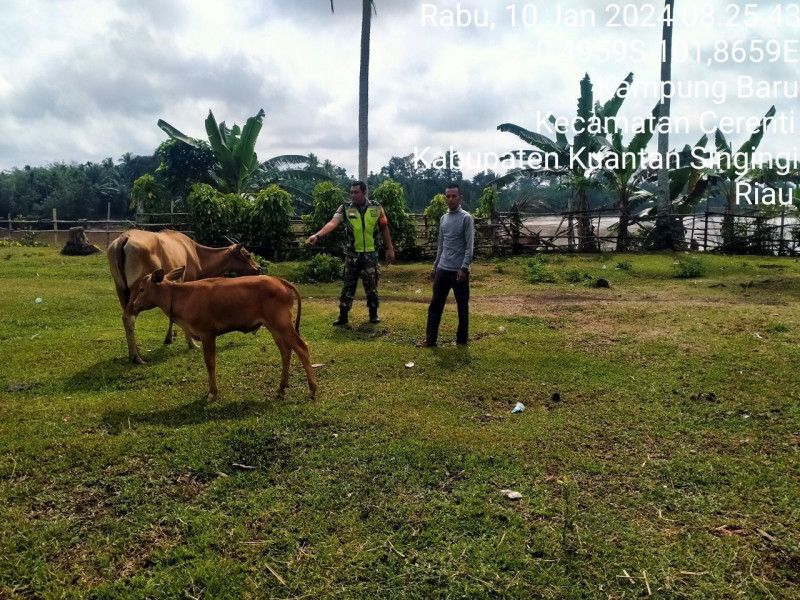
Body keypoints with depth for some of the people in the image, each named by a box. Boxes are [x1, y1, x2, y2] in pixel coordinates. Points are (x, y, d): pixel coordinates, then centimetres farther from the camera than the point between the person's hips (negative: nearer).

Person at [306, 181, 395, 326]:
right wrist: (317, 235, -35)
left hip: (370, 254, 0)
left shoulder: (376, 208, -2)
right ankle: (343, 316, 12)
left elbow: (384, 228, 8)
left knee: (371, 285, 7)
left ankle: (373, 314, 23)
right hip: (352, 254, 0)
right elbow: (333, 223, -19)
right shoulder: (345, 208, -4)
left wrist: (390, 248, 7)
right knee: (348, 285, 4)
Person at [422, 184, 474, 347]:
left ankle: (461, 339, 17)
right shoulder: (443, 219, 12)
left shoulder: (466, 218, -8)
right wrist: (435, 267, 17)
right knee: (435, 305, 6)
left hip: (459, 271, -6)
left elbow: (469, 246, -12)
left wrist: (464, 268, -20)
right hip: (442, 270, 6)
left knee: (462, 307, 6)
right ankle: (430, 340, 11)